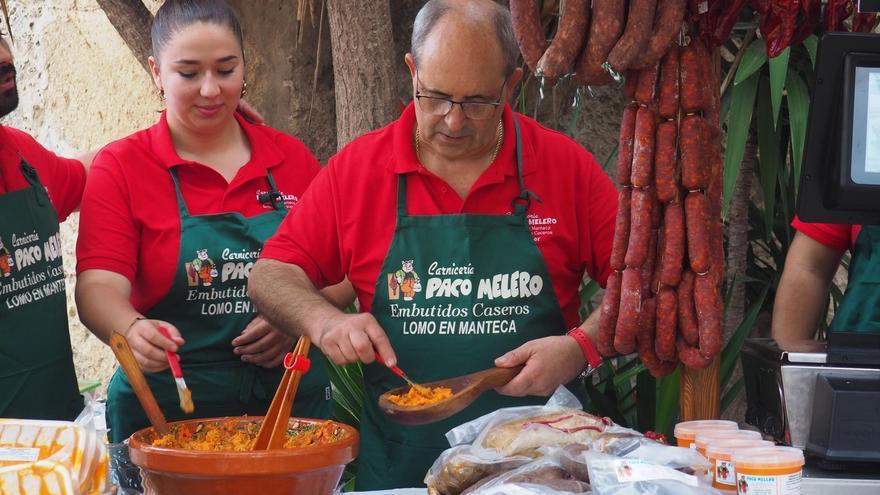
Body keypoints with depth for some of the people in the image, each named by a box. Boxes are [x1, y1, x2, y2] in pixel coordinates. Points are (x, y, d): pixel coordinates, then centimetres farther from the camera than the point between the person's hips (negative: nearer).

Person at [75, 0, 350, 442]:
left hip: (293, 403, 2)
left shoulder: (292, 159, 6)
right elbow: (99, 285, -12)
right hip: (165, 415, -2)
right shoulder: (120, 167, -1)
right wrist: (132, 330, -34)